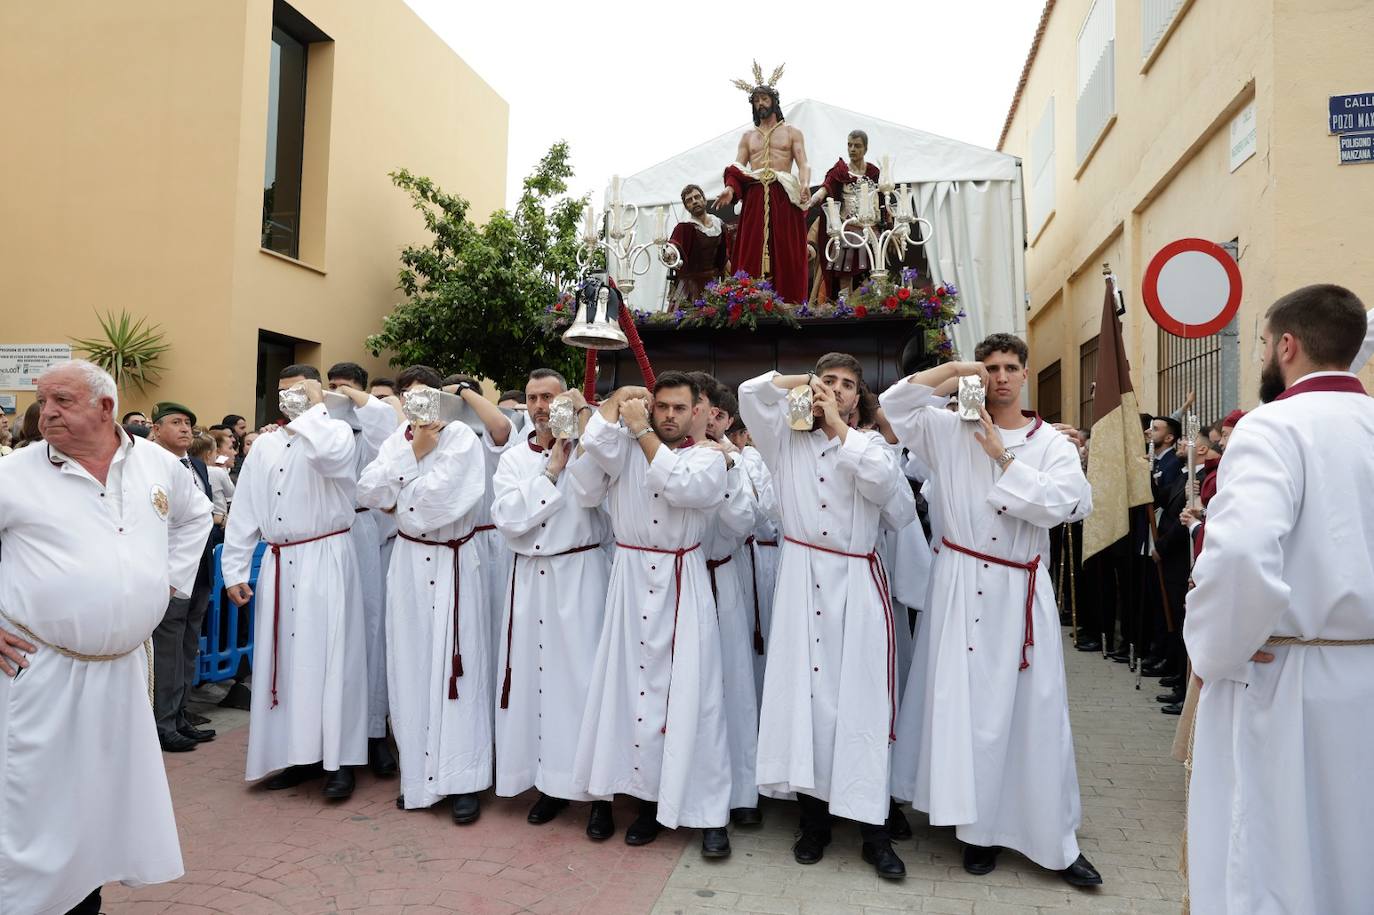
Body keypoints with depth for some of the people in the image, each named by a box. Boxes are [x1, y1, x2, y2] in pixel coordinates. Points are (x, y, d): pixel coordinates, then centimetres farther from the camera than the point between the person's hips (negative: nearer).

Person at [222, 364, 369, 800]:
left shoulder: (338, 432, -1)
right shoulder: (265, 445, 13)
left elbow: (327, 455, -27)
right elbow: (244, 511, 11)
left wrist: (314, 408, -11)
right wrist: (235, 570, 6)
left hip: (326, 562, -5)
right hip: (278, 565, 6)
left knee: (328, 657, -3)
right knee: (283, 659, 9)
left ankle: (339, 759, 6)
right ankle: (298, 754, 21)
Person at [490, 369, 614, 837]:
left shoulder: (586, 449, 1)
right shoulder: (513, 459, 10)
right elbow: (509, 519, -3)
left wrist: (584, 413, -16)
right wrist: (552, 470, -8)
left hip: (580, 575, -4)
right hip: (530, 579, 4)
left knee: (583, 675, -4)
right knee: (538, 676, 7)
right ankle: (551, 781, 21)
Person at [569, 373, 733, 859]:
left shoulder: (709, 458, 5)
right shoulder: (625, 447, 9)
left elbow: (682, 486, -15)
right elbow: (595, 445, -11)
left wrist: (642, 432, -9)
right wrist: (617, 399, -4)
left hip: (683, 585, -1)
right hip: (632, 577, 2)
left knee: (692, 692, -2)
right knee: (636, 686, 4)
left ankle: (710, 812, 8)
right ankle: (648, 798, 19)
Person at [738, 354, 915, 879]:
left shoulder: (869, 444, 10)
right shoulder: (787, 440, 10)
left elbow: (882, 481, -11)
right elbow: (751, 394, -3)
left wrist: (840, 429, -4)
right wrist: (804, 381, 8)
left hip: (858, 582, 0)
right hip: (802, 577, 0)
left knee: (861, 698, -2)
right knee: (806, 692, 0)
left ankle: (872, 828, 6)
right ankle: (813, 814, 14)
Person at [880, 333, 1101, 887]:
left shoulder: (1051, 444, 4)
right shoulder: (951, 431, 4)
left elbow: (1063, 504, -11)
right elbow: (894, 404, -4)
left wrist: (1004, 459, -9)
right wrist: (953, 369, -5)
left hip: (1022, 591, 0)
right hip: (962, 584, 0)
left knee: (1036, 711, 2)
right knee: (969, 705, 4)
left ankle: (1055, 839, 15)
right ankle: (979, 826, 19)